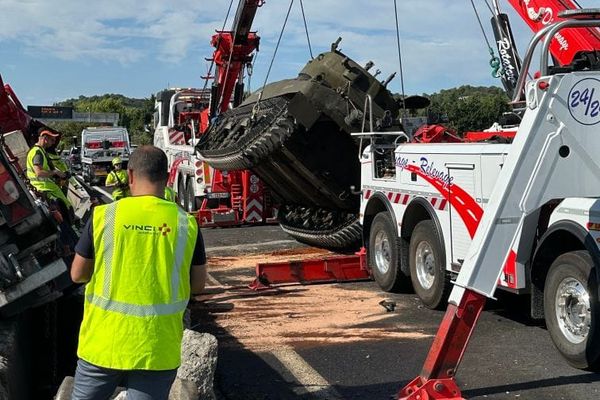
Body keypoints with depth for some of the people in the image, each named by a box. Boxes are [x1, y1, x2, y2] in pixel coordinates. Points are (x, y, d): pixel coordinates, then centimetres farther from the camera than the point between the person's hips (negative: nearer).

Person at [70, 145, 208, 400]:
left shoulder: (103, 216, -7)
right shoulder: (185, 223, -5)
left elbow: (78, 275, 2)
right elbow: (198, 284, 3)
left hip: (104, 342, 0)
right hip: (157, 349, 0)